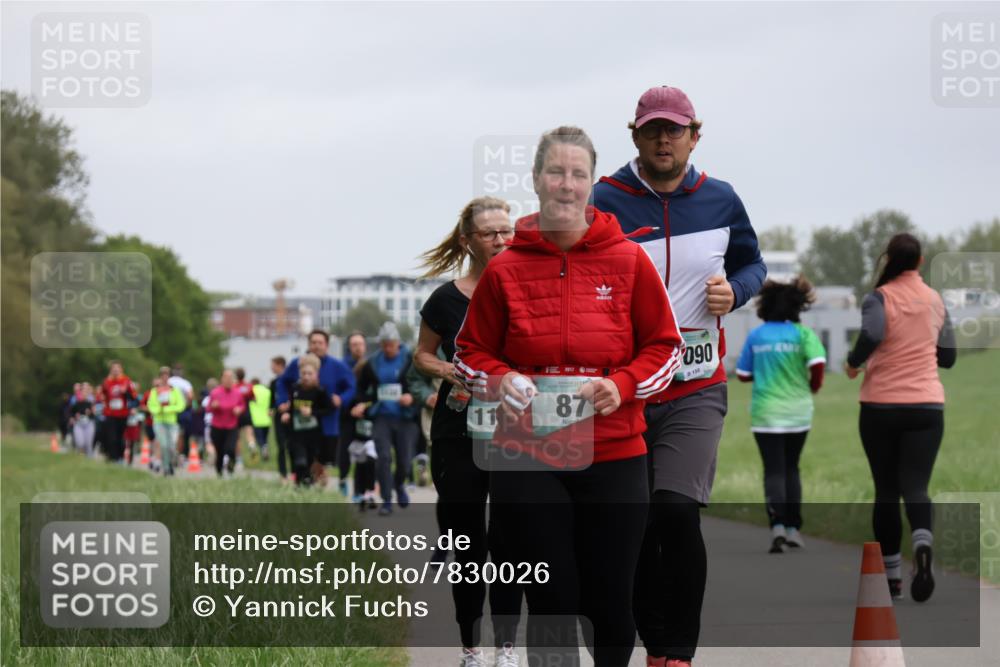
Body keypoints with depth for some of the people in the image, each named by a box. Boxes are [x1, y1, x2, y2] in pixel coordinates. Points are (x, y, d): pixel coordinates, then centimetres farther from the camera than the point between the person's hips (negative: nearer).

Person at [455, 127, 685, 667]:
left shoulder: (628, 261, 1)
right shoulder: (505, 269, 2)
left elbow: (665, 346, 6)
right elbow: (470, 353, 10)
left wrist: (623, 385, -12)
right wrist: (500, 381, -11)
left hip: (613, 459, 0)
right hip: (526, 460, 0)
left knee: (611, 606, 5)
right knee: (550, 607, 1)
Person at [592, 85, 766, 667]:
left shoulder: (720, 201, 6)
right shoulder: (604, 202, -2)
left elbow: (752, 263, 21)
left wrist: (734, 290, -2)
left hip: (697, 389, 0)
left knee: (677, 510, -18)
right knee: (634, 526, 5)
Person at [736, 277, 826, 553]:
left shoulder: (756, 336, 1)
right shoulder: (803, 333, -6)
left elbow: (743, 374, 6)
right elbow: (818, 363, -19)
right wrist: (814, 385, 1)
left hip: (765, 413, 0)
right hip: (798, 412, 0)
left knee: (774, 471, -2)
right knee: (791, 469, 16)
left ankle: (777, 525, -22)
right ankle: (793, 528, 16)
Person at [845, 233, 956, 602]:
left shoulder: (879, 299, -6)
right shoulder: (935, 300, 8)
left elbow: (872, 335, -27)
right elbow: (947, 357, 15)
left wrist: (853, 363, -8)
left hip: (880, 407, -2)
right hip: (927, 406, 2)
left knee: (886, 491, 10)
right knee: (915, 487, -6)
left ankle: (891, 575, 15)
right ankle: (923, 543, -37)